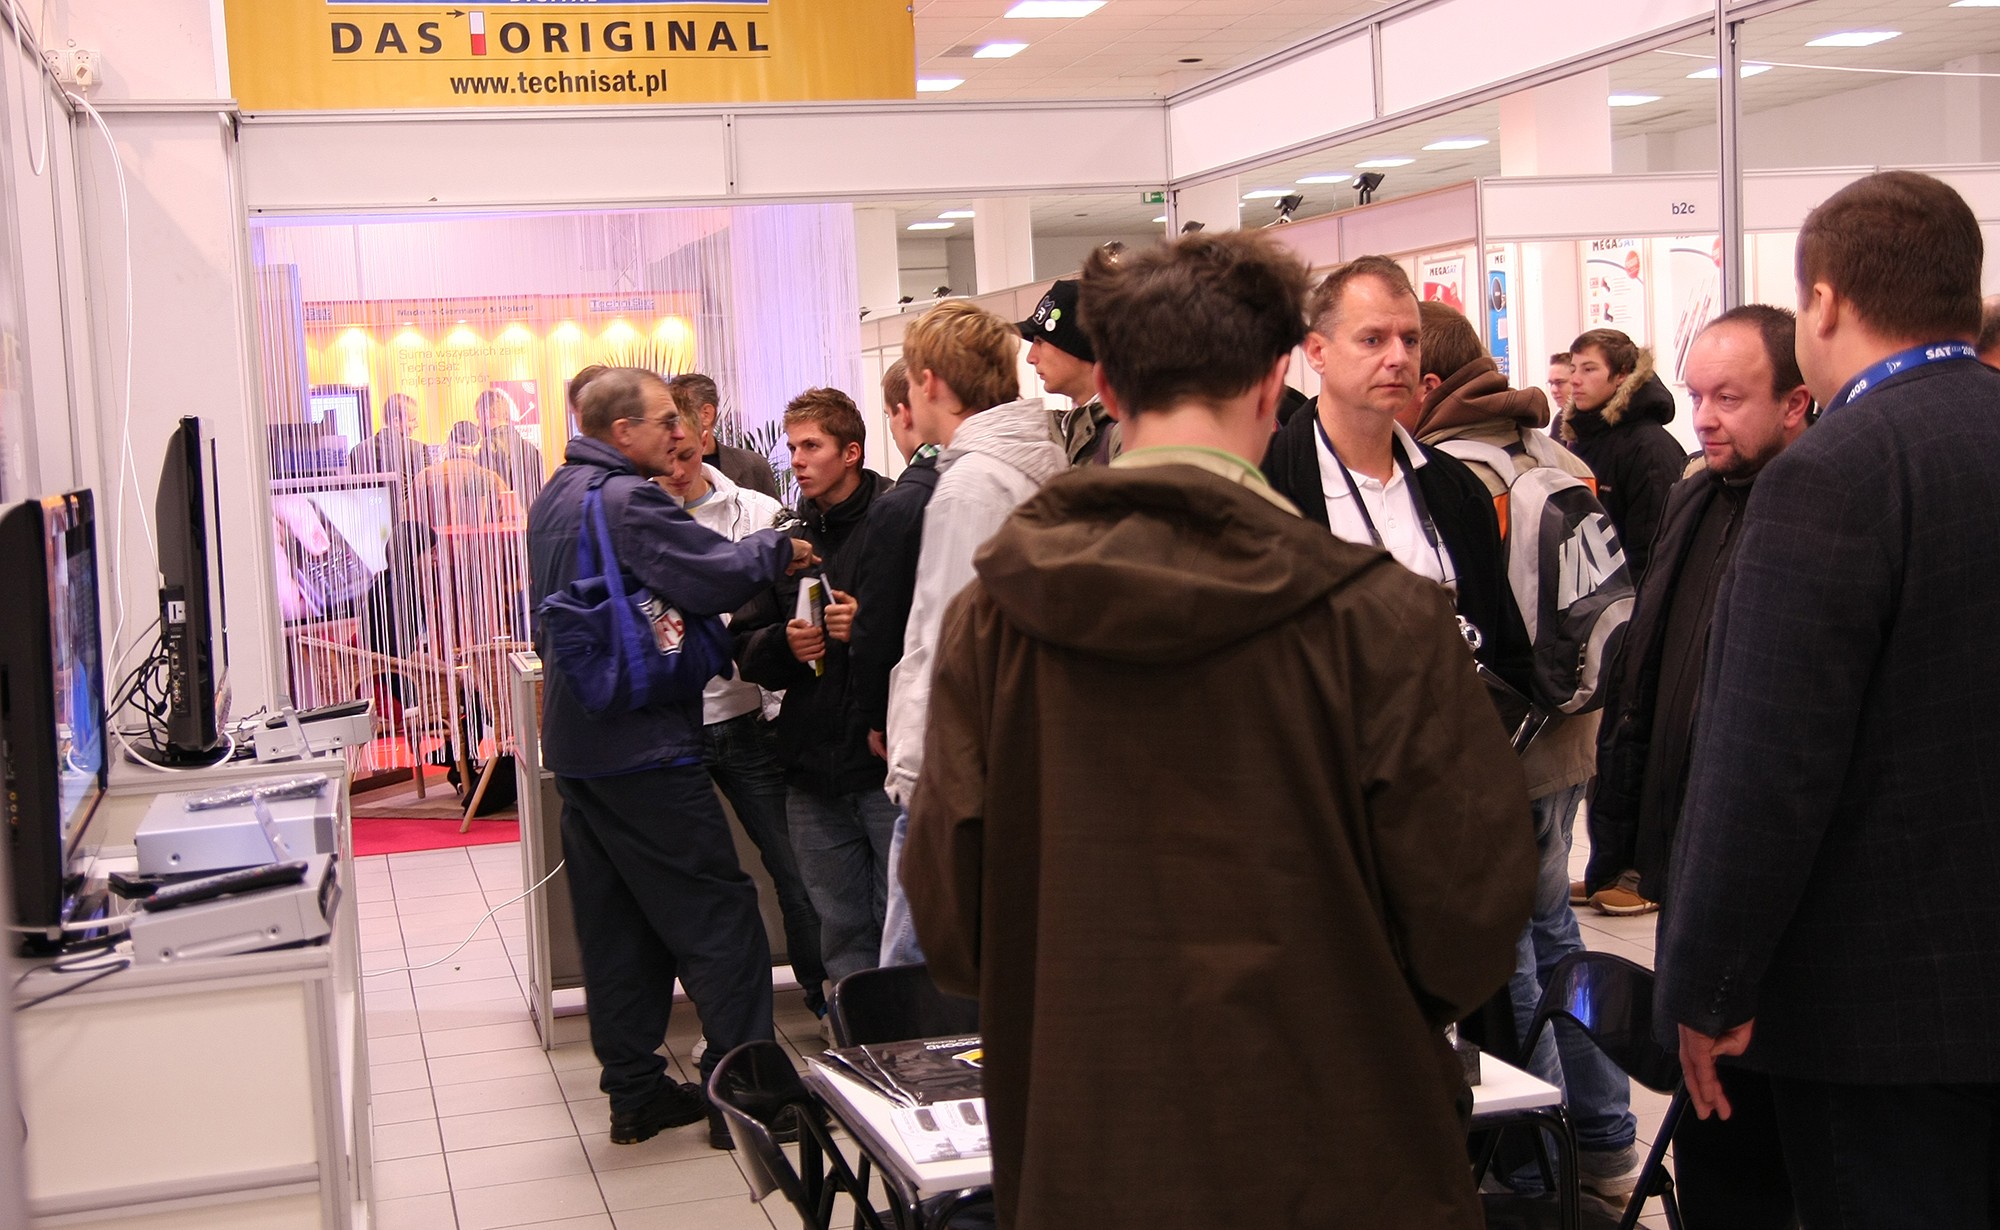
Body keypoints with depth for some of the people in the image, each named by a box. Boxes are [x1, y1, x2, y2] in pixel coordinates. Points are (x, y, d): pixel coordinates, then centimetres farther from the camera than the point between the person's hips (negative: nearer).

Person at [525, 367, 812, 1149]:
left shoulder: (555, 500, 15)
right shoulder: (629, 502, -16)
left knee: (615, 924, 13)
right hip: (643, 745, -10)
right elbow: (717, 577, -23)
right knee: (718, 917, -2)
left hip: (577, 742, 10)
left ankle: (634, 1093, 20)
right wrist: (780, 548, -4)